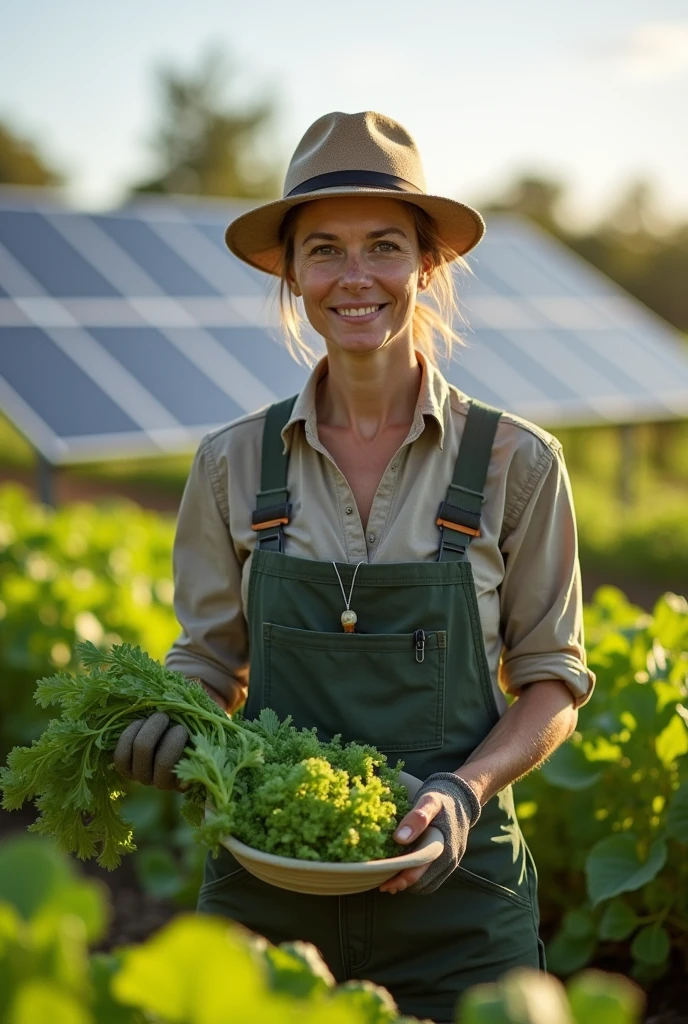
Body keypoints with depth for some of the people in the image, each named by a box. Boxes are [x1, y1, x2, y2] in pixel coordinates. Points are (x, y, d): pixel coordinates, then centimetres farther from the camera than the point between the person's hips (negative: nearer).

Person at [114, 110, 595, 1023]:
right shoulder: (233, 465, 1)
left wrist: (468, 789, -15)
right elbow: (207, 664, 7)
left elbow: (554, 681, 1)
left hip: (452, 890, -1)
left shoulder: (514, 463, -4)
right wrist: (164, 725, -13)